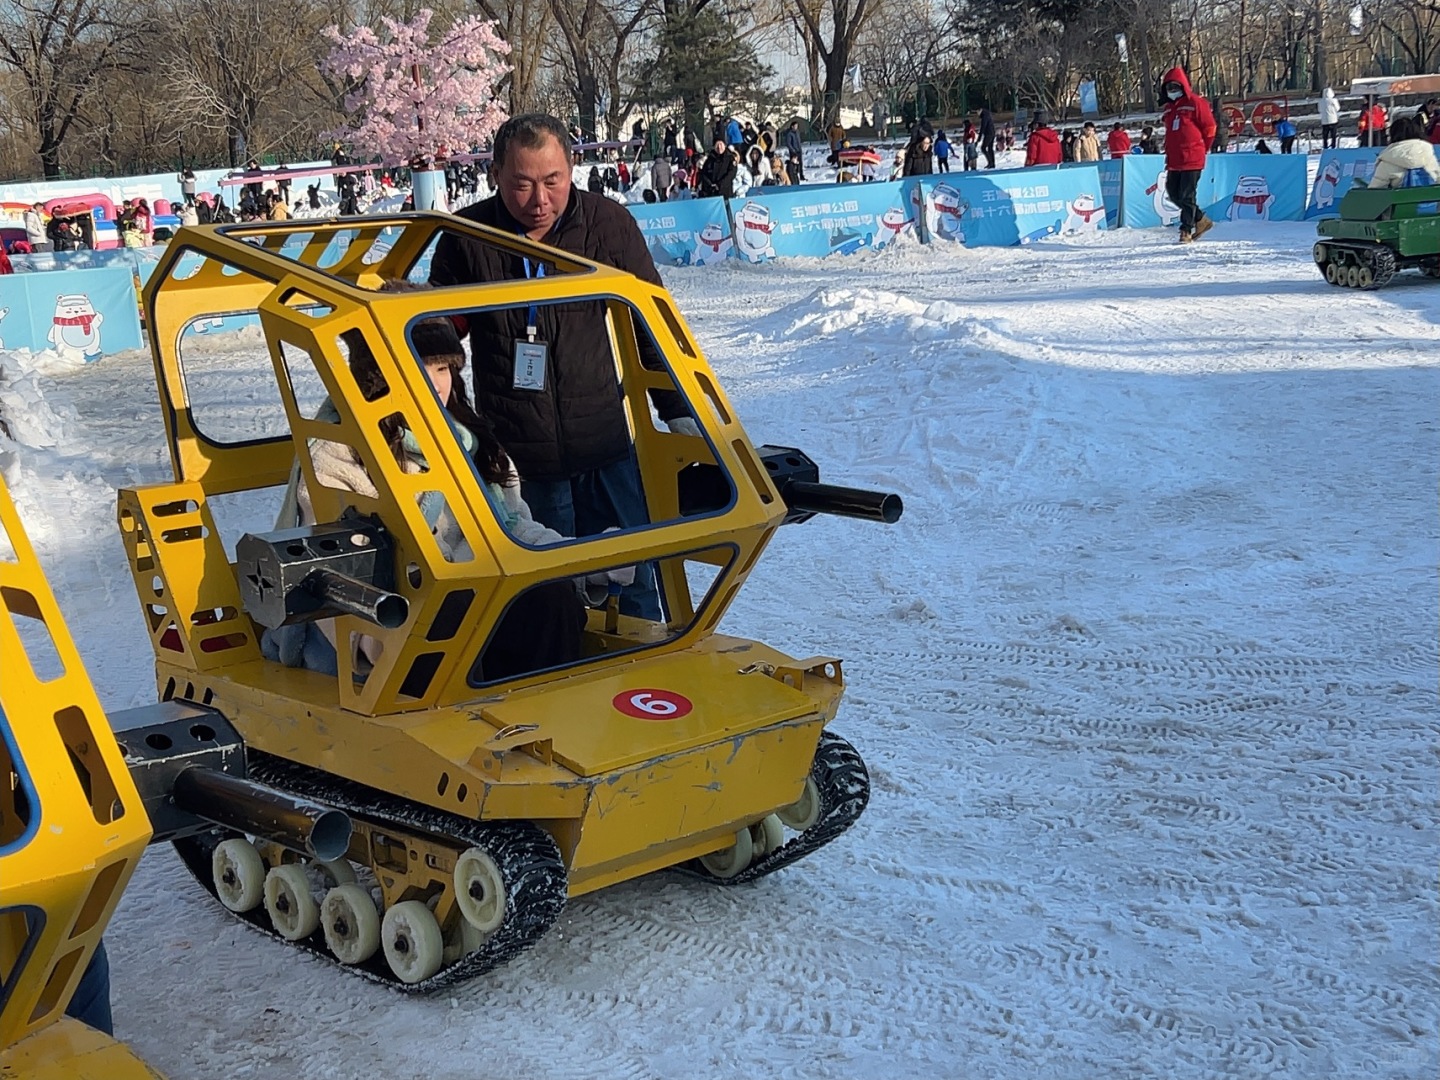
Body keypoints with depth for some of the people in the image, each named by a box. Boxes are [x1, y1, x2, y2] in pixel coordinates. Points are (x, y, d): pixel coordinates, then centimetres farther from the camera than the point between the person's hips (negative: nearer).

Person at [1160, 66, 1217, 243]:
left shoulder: (1195, 103, -6)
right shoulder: (1169, 108, 16)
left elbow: (1209, 127, -4)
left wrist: (1201, 148, 2)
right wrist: (1169, 154, 18)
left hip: (1192, 160, -8)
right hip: (1174, 161, 8)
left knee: (1186, 195, -8)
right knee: (1174, 194, 9)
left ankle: (1186, 230, 0)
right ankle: (1201, 220, 23)